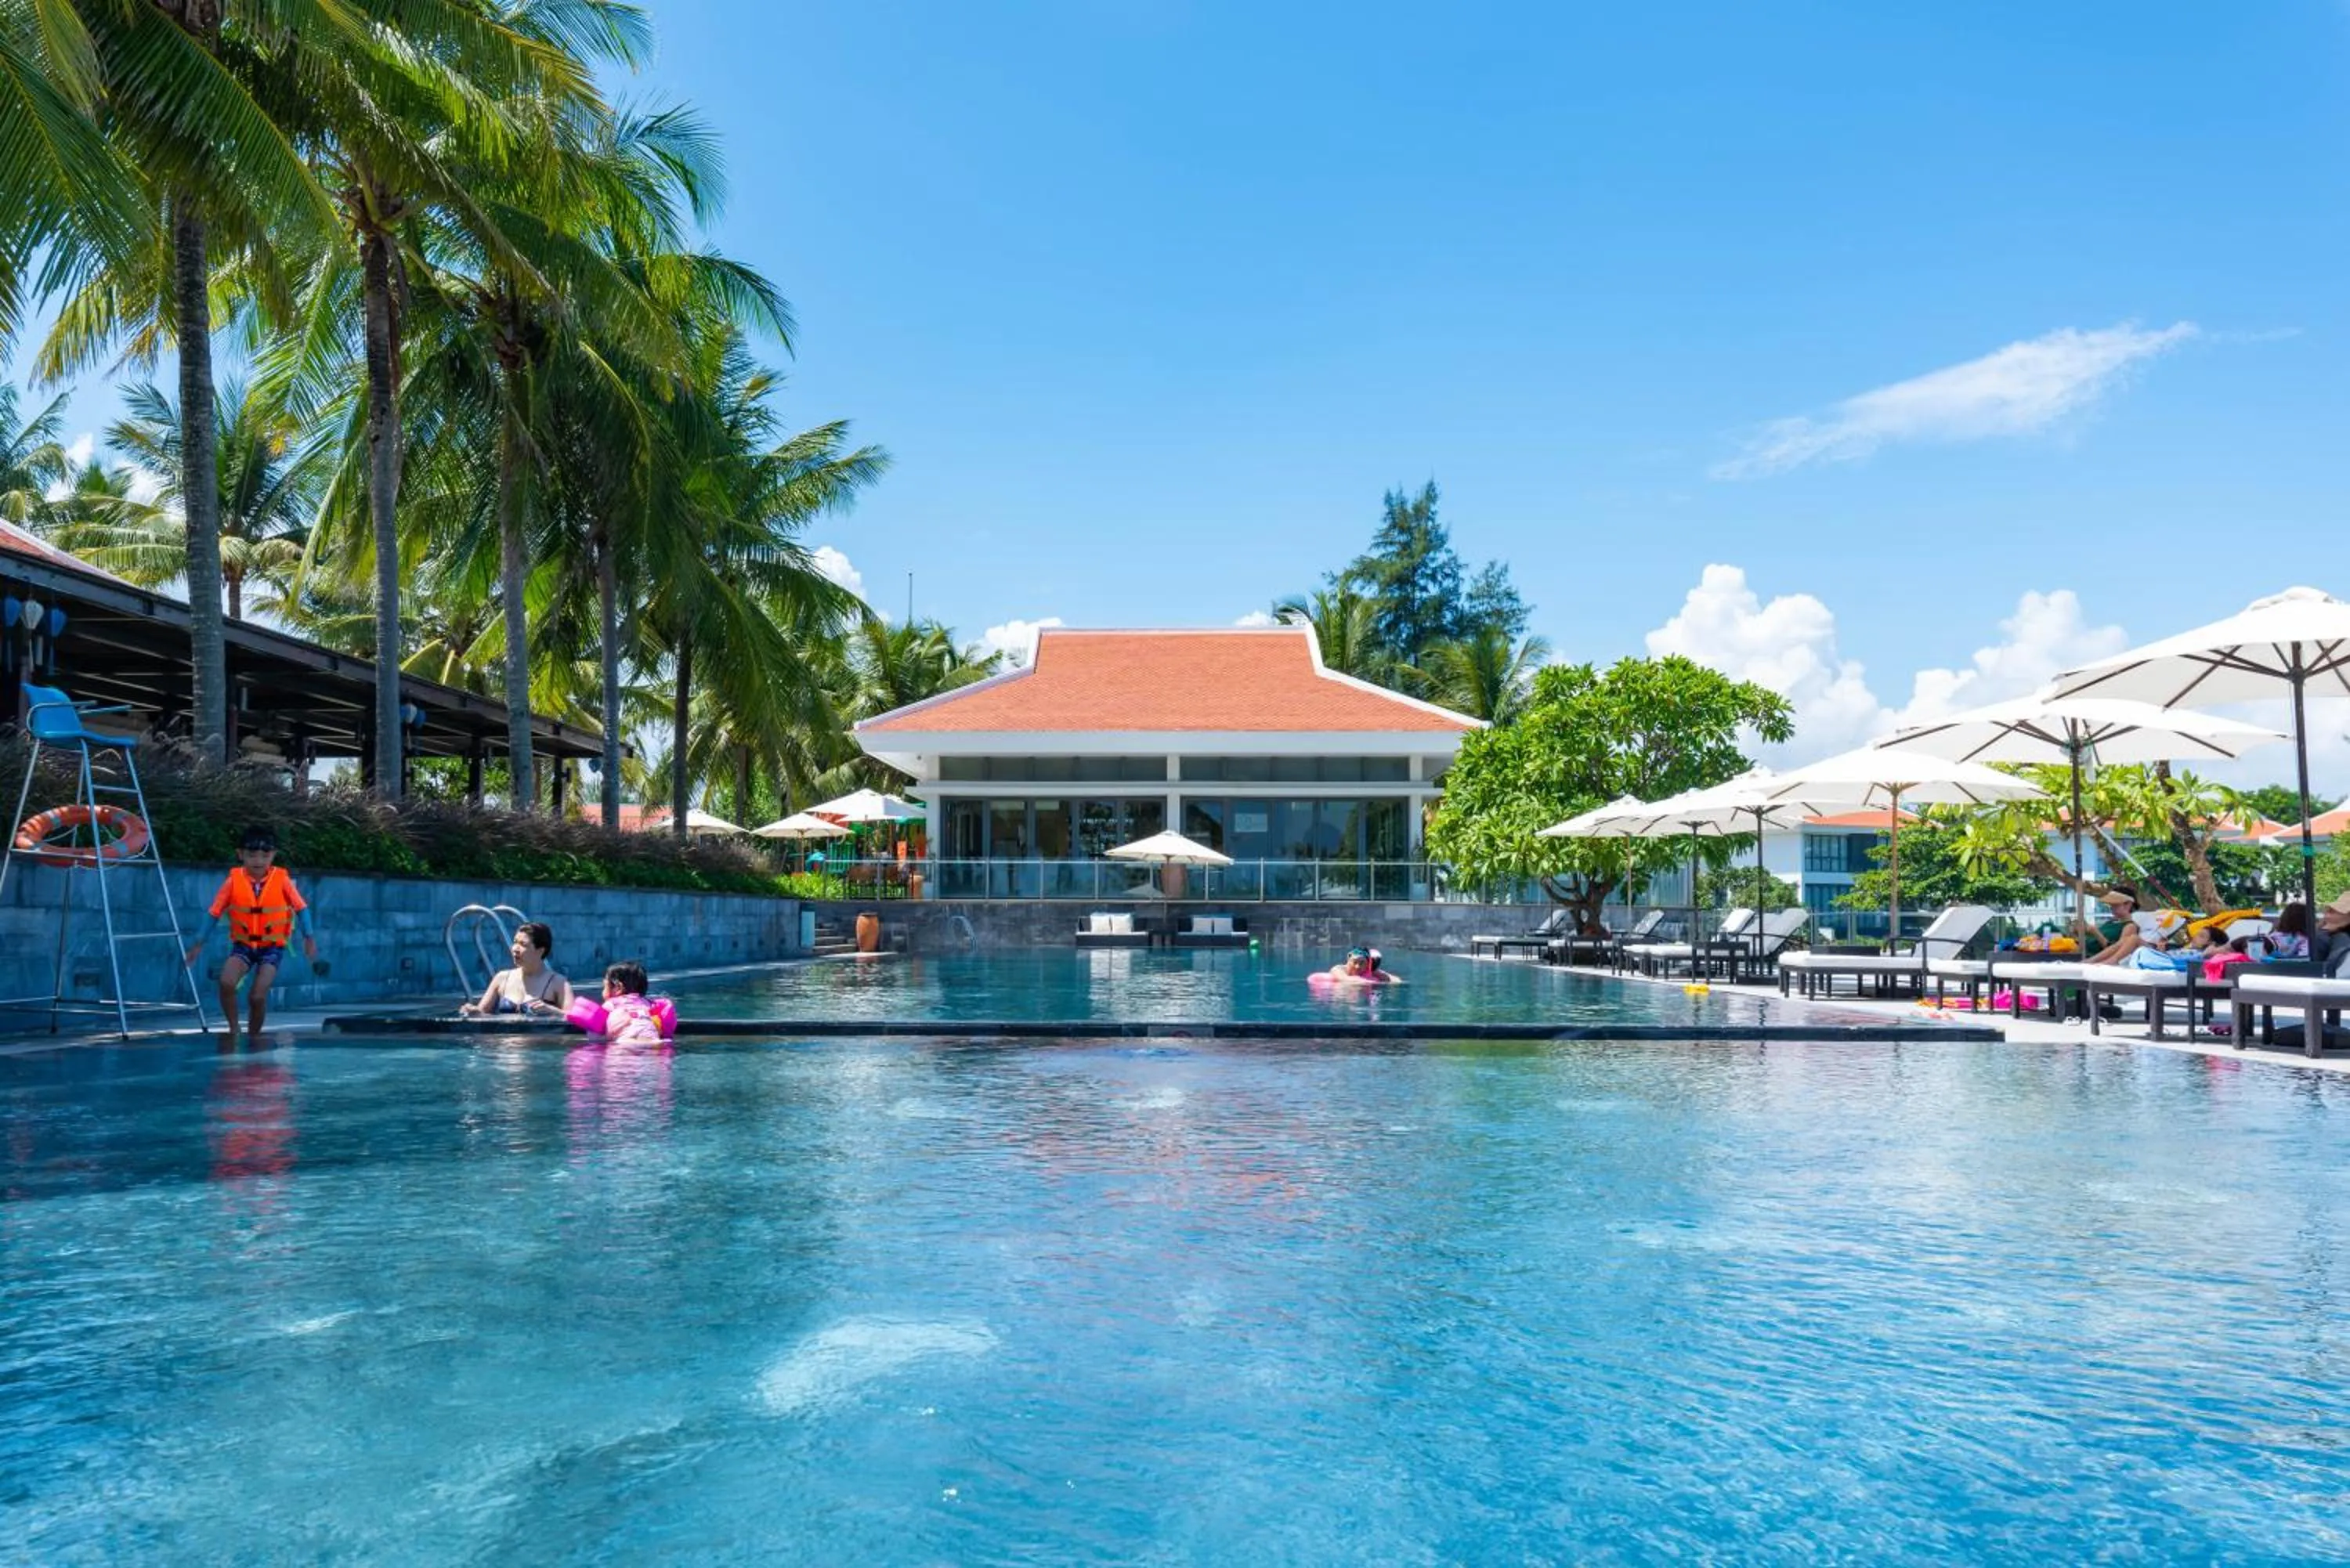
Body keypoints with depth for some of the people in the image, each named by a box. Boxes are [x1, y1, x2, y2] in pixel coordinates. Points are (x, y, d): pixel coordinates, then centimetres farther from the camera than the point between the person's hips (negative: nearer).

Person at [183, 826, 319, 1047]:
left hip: (272, 945, -1)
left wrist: (309, 939, -7)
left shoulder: (282, 880, -9)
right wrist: (200, 944, 4)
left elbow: (301, 908, -1)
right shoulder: (234, 881, -7)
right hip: (243, 944, 1)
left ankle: (254, 1036, 13)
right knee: (226, 983, -24)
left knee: (258, 996, -13)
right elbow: (215, 913, 2)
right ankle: (233, 1029, 0)